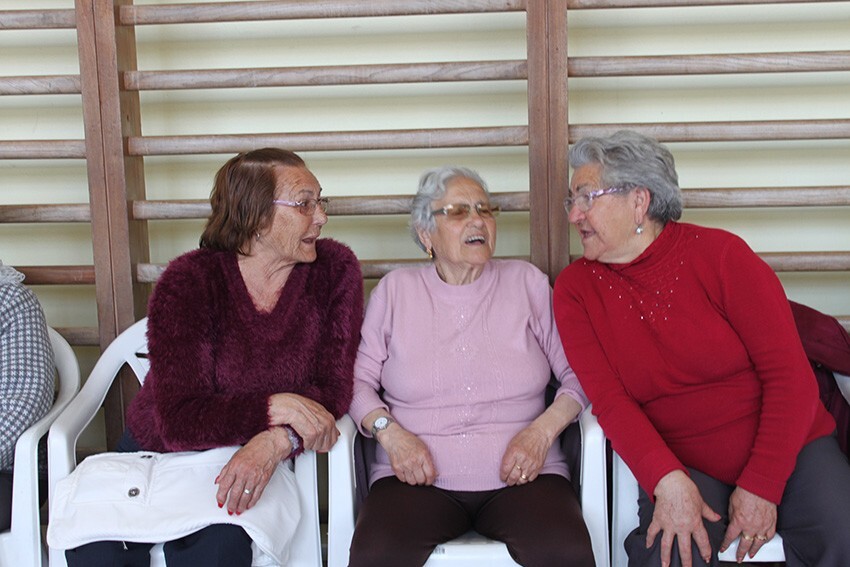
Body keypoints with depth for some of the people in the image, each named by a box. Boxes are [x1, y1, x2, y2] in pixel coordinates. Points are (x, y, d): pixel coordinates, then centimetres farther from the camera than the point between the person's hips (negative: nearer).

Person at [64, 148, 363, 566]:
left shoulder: (334, 270, -7)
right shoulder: (188, 283, -15)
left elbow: (333, 389, -9)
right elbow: (179, 422, -19)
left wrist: (275, 443, -28)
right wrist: (276, 407, -30)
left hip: (250, 465, 0)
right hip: (156, 452, 0)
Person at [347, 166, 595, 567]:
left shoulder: (528, 283, 11)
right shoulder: (395, 289, 12)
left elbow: (579, 373, 8)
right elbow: (357, 379, 10)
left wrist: (543, 430, -8)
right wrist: (389, 432, -8)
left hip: (522, 475, 0)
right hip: (417, 477, 0)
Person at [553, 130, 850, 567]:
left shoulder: (720, 254, -8)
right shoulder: (575, 288, -1)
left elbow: (790, 375, -10)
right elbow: (608, 399, -9)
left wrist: (761, 485, -16)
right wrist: (667, 480, -25)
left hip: (785, 446, 0)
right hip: (679, 463, 0)